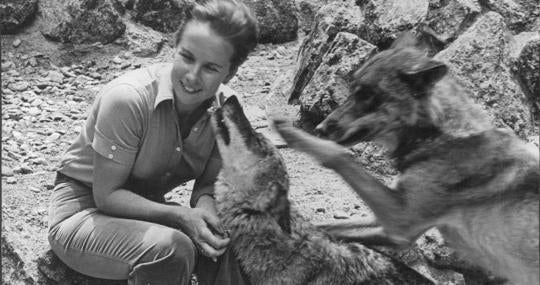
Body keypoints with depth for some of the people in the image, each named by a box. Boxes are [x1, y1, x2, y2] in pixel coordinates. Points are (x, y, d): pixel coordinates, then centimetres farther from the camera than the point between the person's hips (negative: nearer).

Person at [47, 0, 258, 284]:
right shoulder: (127, 98, -28)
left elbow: (207, 185, -4)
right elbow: (107, 195, -21)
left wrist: (206, 208, -28)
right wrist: (180, 215, -33)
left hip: (148, 209, 5)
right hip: (85, 211, -4)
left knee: (228, 243, -21)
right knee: (171, 249, -33)